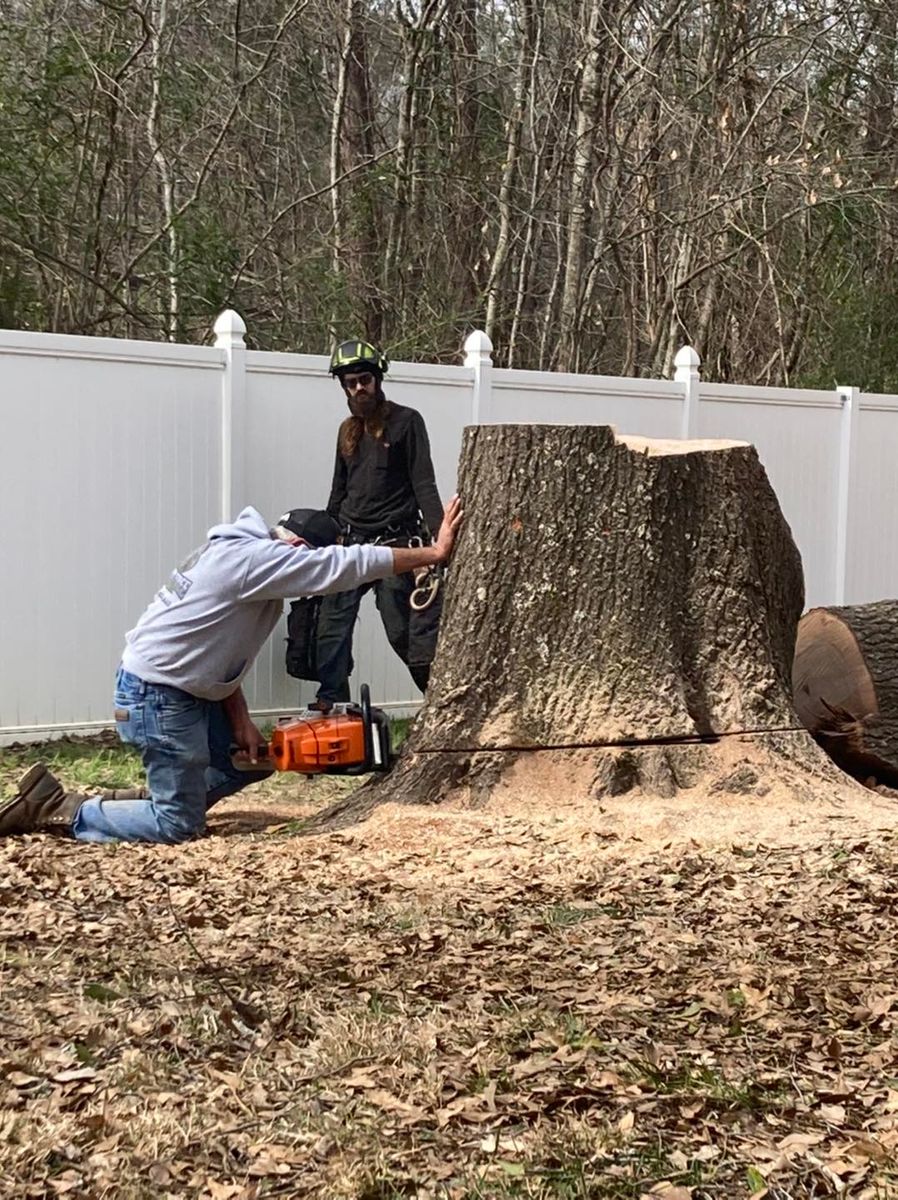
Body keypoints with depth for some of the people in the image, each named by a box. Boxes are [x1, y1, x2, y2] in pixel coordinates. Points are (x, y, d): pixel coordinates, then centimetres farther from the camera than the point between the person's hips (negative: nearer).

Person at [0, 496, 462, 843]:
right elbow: (347, 566, -23)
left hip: (188, 692, 11)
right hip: (157, 697, -11)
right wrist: (433, 553, -18)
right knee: (180, 826, -4)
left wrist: (241, 723, 6)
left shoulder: (244, 560, 12)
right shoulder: (256, 558, -20)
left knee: (252, 759, 21)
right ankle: (57, 809, 3)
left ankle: (154, 800, 20)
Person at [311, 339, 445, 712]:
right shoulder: (348, 430, 16)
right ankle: (330, 704, -2)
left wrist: (439, 537, -18)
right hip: (350, 543, 6)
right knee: (331, 626, -4)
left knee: (402, 632, -4)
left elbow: (424, 485, -7)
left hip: (394, 544, -6)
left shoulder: (406, 422, -1)